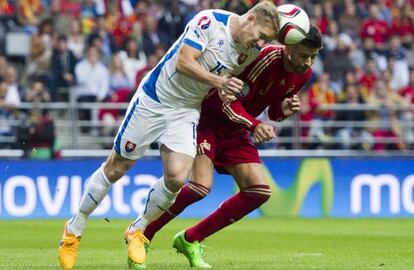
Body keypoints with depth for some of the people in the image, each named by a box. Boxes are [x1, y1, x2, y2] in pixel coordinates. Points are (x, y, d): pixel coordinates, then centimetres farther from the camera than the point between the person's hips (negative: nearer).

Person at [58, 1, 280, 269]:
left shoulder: (252, 51, -3)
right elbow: (184, 62, -27)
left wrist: (224, 93, -5)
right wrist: (219, 81, -35)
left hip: (187, 111, 5)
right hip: (154, 98, -4)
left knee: (176, 178, -15)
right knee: (115, 169, 5)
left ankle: (137, 231, 10)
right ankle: (74, 230, 22)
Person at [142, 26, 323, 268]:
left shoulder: (304, 74, -1)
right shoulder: (265, 57, -26)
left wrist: (284, 109, -11)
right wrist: (253, 125, -37)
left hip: (236, 131, 8)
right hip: (208, 118, -8)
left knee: (259, 192, -5)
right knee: (200, 186, -24)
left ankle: (191, 239, 7)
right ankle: (141, 234, -4)